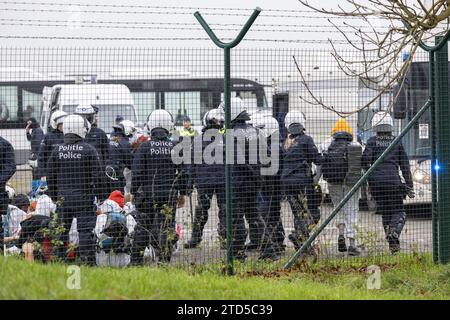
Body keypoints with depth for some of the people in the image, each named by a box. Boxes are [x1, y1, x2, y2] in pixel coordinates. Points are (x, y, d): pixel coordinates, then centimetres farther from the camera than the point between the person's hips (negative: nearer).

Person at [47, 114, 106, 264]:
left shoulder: (57, 150, 3)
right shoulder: (88, 149, -7)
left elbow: (51, 176, 8)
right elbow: (97, 175, -6)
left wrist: (54, 196, 18)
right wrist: (100, 196, 3)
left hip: (63, 197, 3)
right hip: (84, 196, -3)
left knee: (62, 230, 10)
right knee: (85, 229, -2)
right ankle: (87, 260, -4)